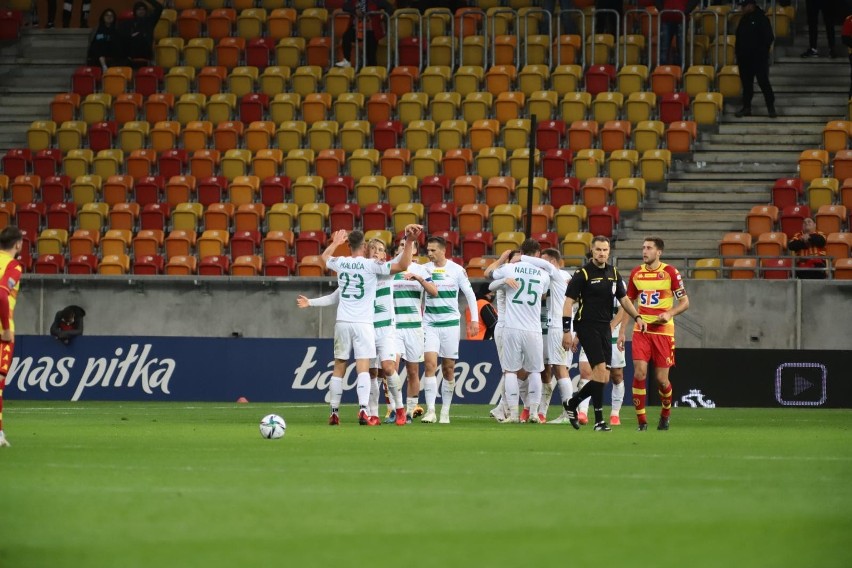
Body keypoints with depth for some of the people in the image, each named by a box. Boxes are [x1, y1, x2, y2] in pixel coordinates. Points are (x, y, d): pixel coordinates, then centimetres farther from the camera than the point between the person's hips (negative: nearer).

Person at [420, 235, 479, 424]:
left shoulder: (456, 270, -2)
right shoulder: (424, 269, 2)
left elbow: (470, 294, 3)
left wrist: (474, 319, -2)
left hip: (450, 323, -1)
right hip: (429, 323, 1)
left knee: (449, 368, 4)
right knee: (430, 363, -14)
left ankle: (445, 412, 13)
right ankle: (430, 410, -17)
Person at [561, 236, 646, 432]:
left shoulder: (613, 273, 10)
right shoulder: (583, 274, -8)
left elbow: (623, 298, 20)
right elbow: (568, 302, -9)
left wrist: (637, 317, 5)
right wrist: (567, 331, -13)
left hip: (605, 327, 7)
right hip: (587, 326, -7)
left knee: (603, 378, 4)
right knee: (601, 370, -16)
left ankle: (572, 404, 24)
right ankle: (599, 420, -11)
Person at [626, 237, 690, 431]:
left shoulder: (670, 272, -4)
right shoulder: (636, 273, 7)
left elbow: (685, 302, 0)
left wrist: (670, 313, -18)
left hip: (663, 331, -2)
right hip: (641, 330, 2)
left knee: (661, 379, 0)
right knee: (639, 373, -13)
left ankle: (666, 413, 29)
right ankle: (641, 421, -5)